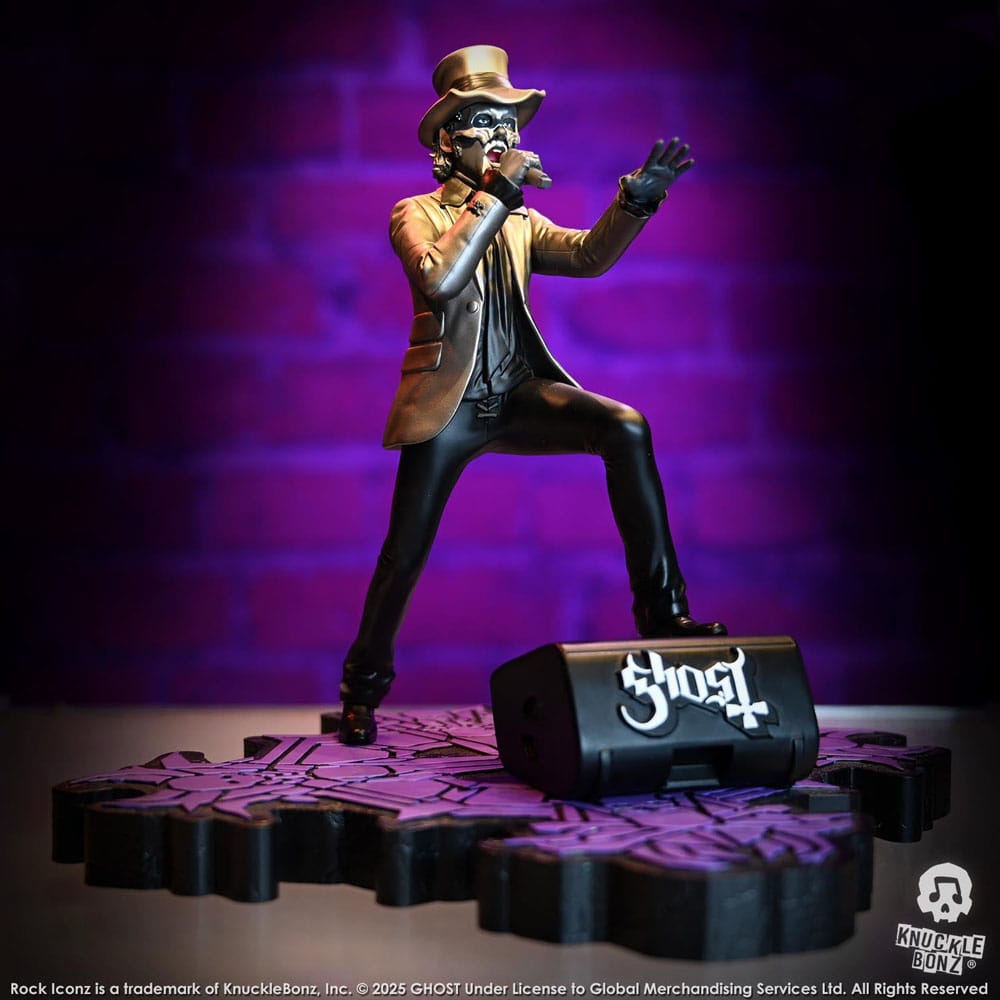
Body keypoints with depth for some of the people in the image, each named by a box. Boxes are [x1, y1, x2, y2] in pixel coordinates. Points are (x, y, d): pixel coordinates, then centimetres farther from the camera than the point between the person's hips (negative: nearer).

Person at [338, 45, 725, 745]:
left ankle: (664, 610, -21)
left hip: (518, 393, 4)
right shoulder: (415, 214, 1)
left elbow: (589, 254, 0)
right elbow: (437, 280, -21)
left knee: (626, 426, -21)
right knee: (405, 554, -3)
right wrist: (494, 195, -20)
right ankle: (363, 687, 21)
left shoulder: (518, 224, 17)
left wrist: (637, 197, -15)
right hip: (448, 402, -4)